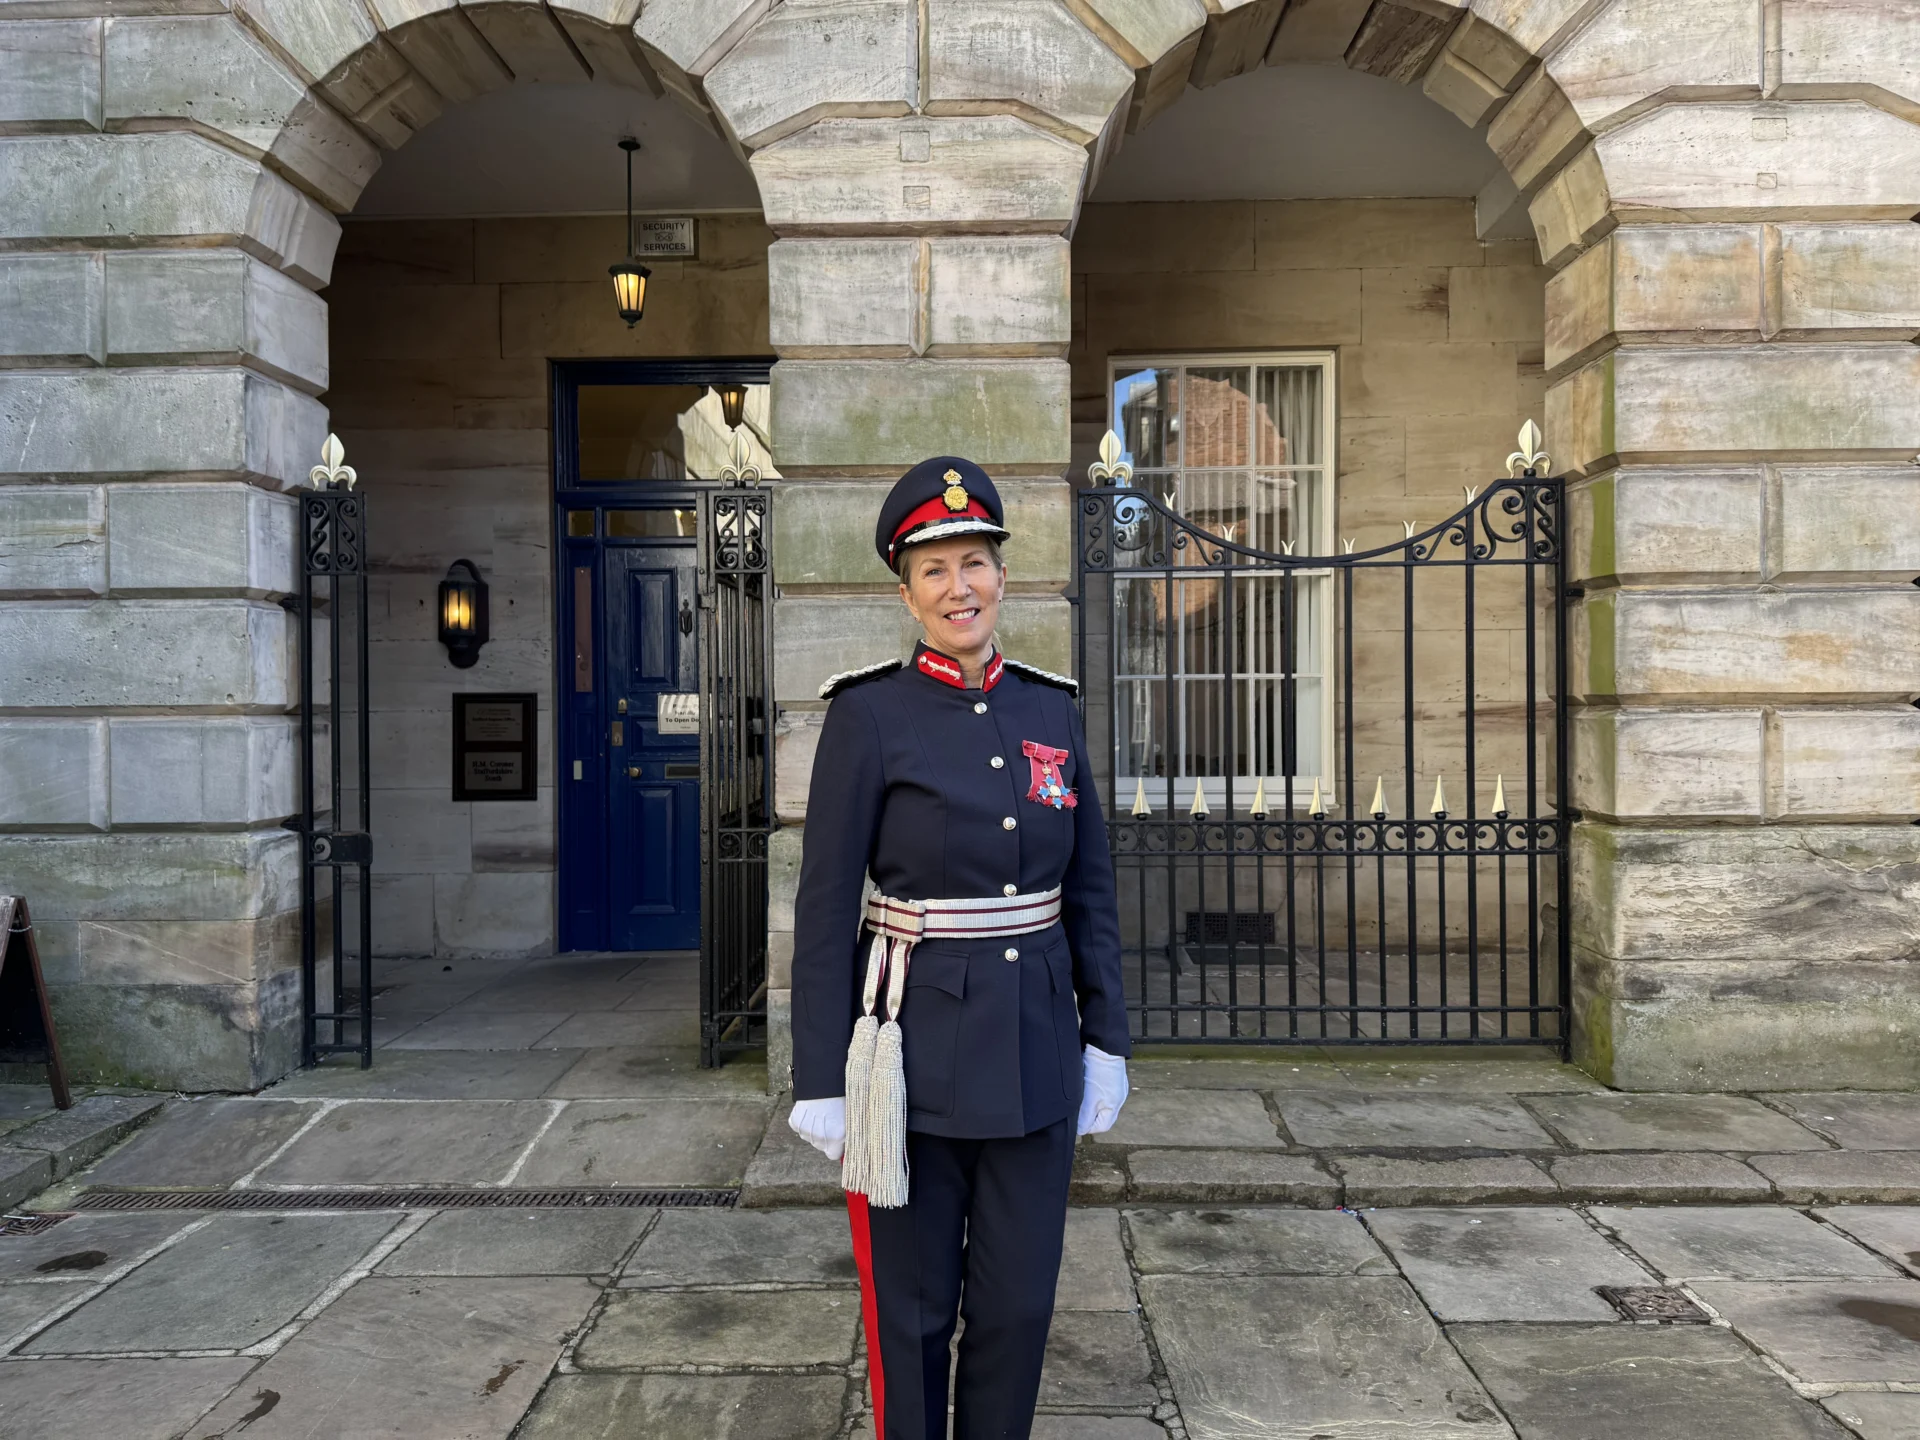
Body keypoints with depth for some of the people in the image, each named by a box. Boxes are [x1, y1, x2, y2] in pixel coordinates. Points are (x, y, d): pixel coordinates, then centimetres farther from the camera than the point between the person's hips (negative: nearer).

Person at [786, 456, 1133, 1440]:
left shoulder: (1053, 711, 5)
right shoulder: (868, 713, -8)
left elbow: (1091, 889, 9)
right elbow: (826, 905, -9)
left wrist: (1106, 1038, 5)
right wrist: (820, 1080, -10)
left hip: (1036, 1048, 4)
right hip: (916, 1049, -4)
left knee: (1018, 1304, 15)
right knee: (910, 1308, 12)